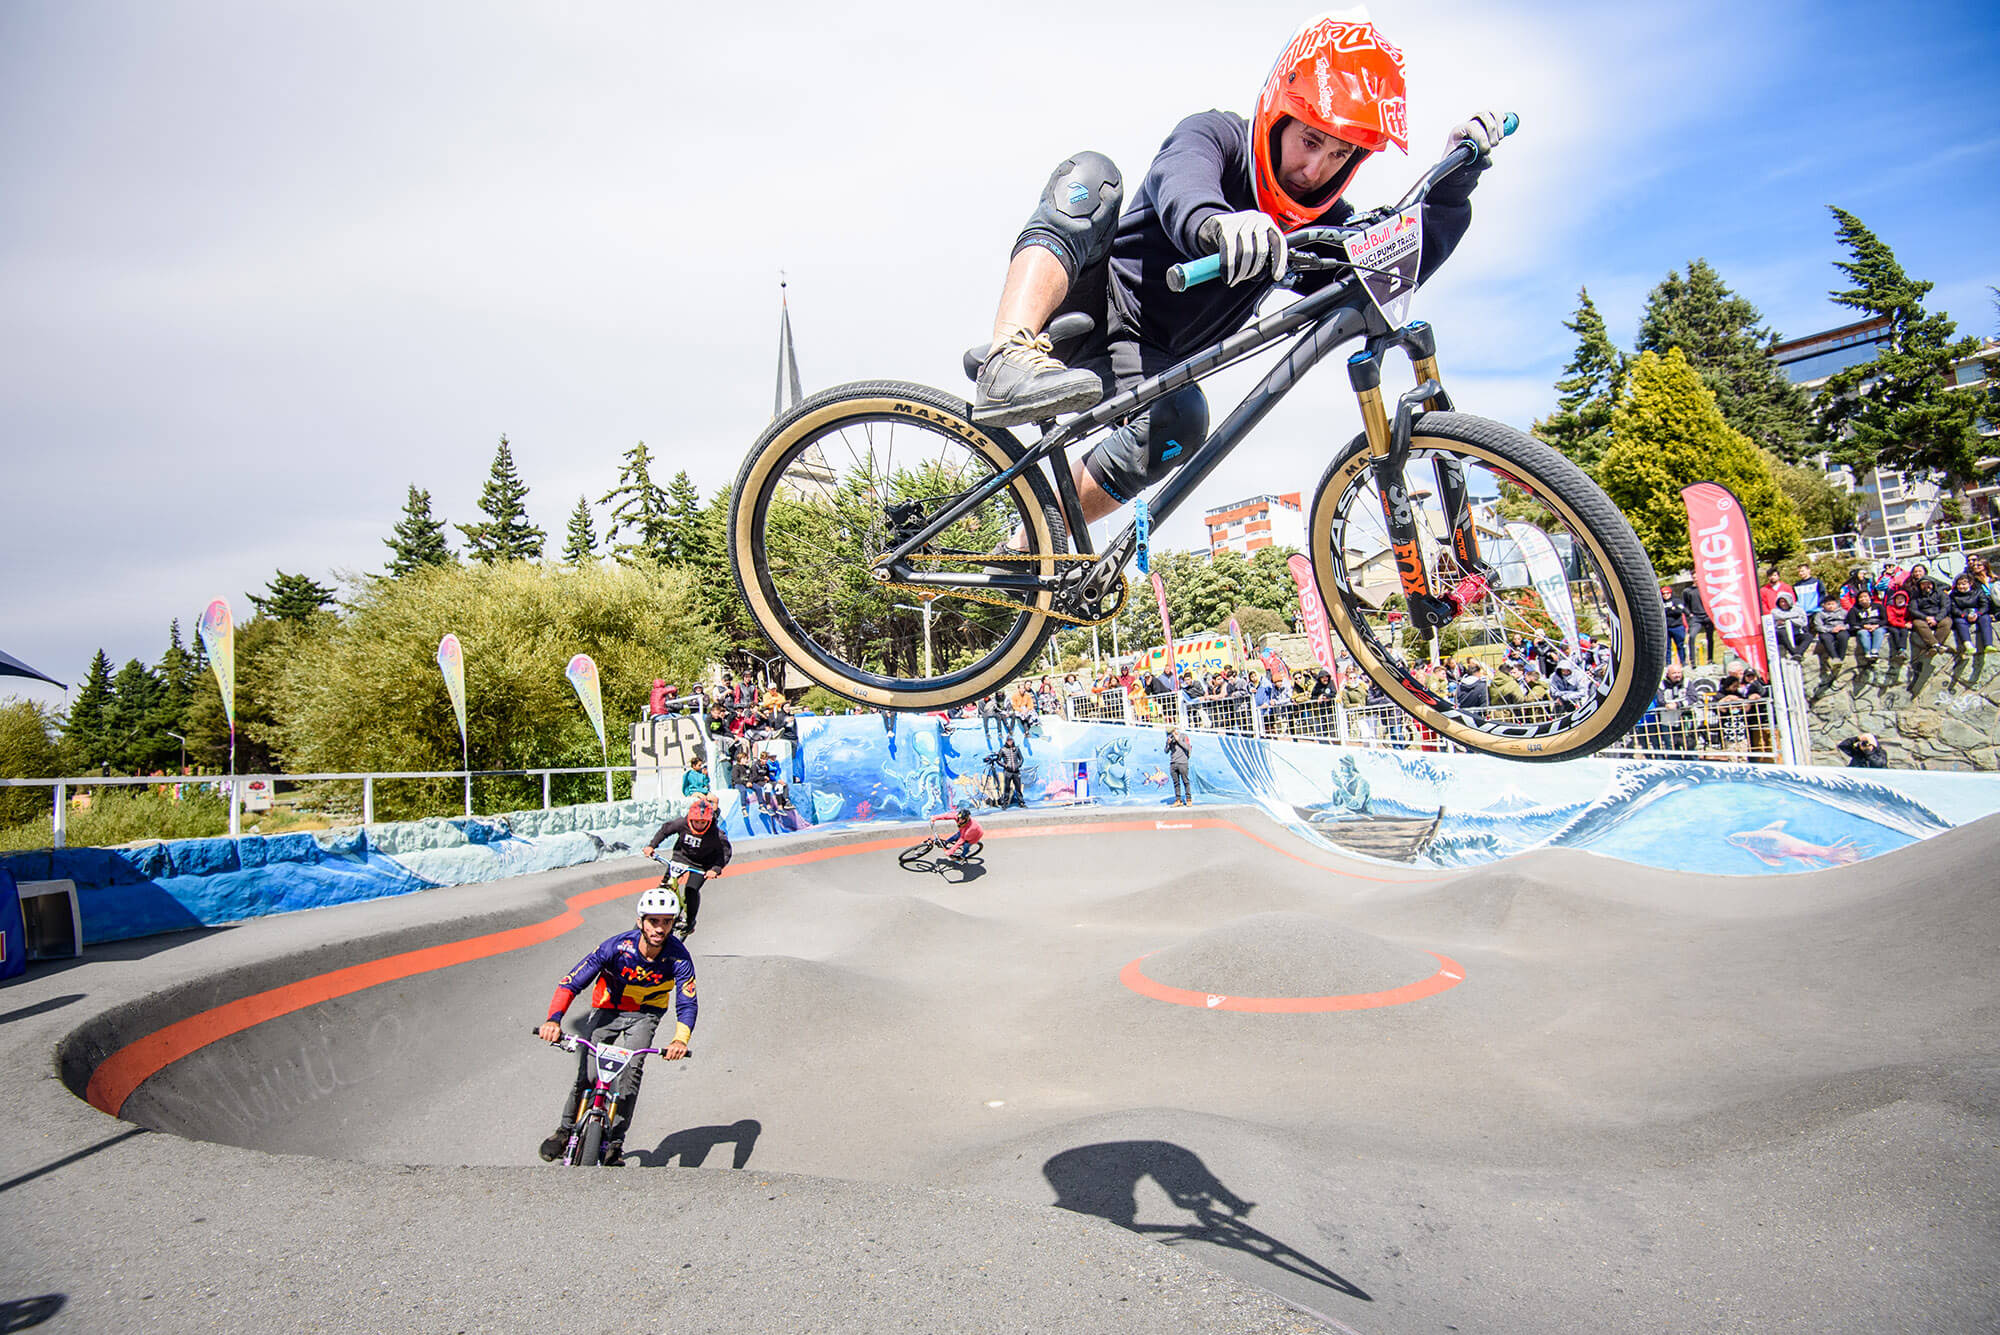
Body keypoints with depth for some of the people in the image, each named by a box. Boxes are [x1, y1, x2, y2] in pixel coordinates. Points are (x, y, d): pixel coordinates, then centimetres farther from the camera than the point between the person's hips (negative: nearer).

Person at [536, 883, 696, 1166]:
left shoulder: (678, 958, -25)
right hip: (606, 1010, 0)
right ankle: (566, 1129, 17)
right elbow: (571, 983, -27)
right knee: (586, 1076, -11)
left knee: (631, 1070, -21)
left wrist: (680, 1040, -44)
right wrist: (554, 1019, -43)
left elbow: (687, 1004, -25)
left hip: (645, 1015, 0)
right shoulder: (616, 947, -27)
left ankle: (614, 1143, -6)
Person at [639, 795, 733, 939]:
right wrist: (651, 845, -11)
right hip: (682, 855, 3)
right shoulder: (682, 823, -23)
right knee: (666, 883, -11)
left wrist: (715, 869, -33)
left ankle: (690, 922, 4)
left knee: (691, 890, -18)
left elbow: (727, 852, -21)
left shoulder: (716, 833, -28)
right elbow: (665, 830, -4)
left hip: (701, 864, -3)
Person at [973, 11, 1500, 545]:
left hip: (1145, 359, 3)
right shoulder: (1216, 133, -8)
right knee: (1090, 175, -28)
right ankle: (1007, 360, -47)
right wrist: (1213, 222, -56)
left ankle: (1026, 548, -23)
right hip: (1092, 302, -3)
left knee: (1179, 422, -33)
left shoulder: (1321, 224, 6)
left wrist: (1454, 183, -19)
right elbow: (1180, 179, -32)